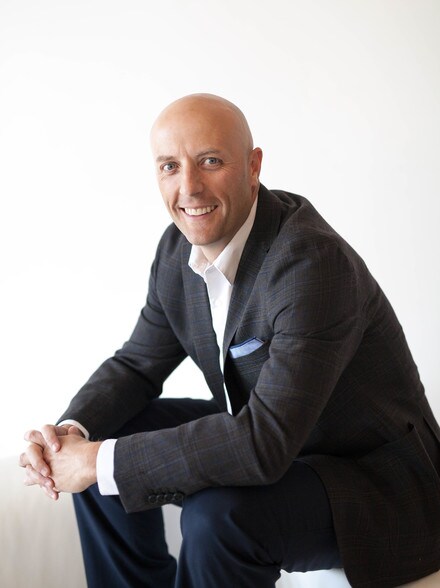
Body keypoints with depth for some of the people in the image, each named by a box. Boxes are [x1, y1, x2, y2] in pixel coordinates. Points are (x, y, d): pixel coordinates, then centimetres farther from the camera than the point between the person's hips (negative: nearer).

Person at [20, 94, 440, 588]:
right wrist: (70, 433, -13)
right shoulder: (178, 249, -4)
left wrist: (99, 461, -29)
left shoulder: (312, 261, -30)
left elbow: (264, 443, -36)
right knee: (99, 441, 4)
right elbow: (137, 364, 7)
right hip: (267, 441, 8)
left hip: (375, 481, -7)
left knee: (216, 516, -33)